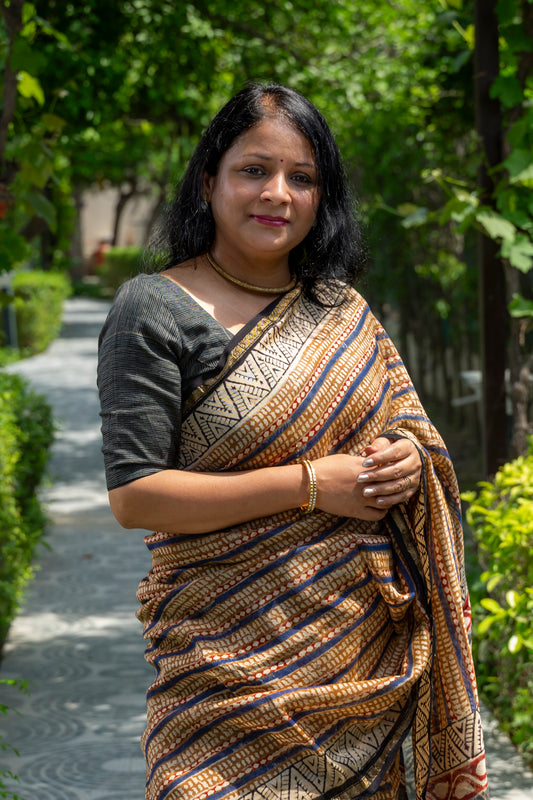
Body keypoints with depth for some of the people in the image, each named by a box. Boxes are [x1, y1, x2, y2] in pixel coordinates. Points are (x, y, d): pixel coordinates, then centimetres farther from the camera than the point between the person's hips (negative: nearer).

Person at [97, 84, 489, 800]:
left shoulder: (341, 306, 10)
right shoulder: (156, 311, -8)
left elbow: (400, 426, 21)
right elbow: (133, 496, -14)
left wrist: (411, 458, -4)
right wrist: (309, 484, -16)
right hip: (239, 653, -5)